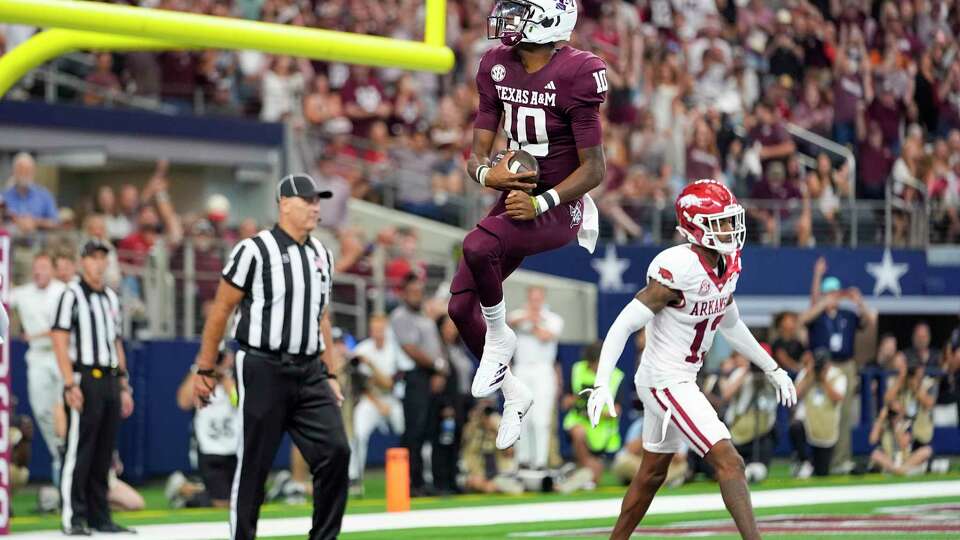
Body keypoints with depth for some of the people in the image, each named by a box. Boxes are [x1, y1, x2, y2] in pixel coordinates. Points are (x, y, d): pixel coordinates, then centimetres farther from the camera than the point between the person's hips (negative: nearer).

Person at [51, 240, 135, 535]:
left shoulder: (111, 297, 18)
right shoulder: (72, 294, -5)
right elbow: (60, 342, -10)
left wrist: (124, 386, 18)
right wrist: (70, 385, -18)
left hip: (110, 381, 7)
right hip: (84, 380, -7)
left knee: (104, 453, 8)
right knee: (78, 450, -9)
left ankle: (100, 516, 12)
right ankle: (72, 518, -8)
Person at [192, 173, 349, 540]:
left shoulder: (322, 255, 13)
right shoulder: (255, 251, -7)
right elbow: (220, 312, -4)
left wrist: (330, 375, 17)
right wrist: (204, 371, -4)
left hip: (309, 372, 6)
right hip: (264, 370, -6)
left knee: (335, 452, -6)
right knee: (254, 464, 0)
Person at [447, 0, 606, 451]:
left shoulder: (575, 75, -19)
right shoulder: (497, 67, 0)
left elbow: (594, 169, -16)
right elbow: (477, 153, 3)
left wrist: (540, 203, -27)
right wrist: (487, 173, -21)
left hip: (560, 209, -7)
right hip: (515, 198, 7)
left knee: (477, 245, -32)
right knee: (461, 305, 2)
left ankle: (499, 336, -6)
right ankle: (512, 393, 22)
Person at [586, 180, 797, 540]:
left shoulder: (728, 266, 2)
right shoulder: (678, 269, -24)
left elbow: (730, 325, 20)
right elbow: (624, 324, -23)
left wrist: (771, 368, 23)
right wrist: (602, 384, -31)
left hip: (682, 380, 10)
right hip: (666, 383, -10)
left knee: (652, 474, 22)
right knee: (729, 463, -16)